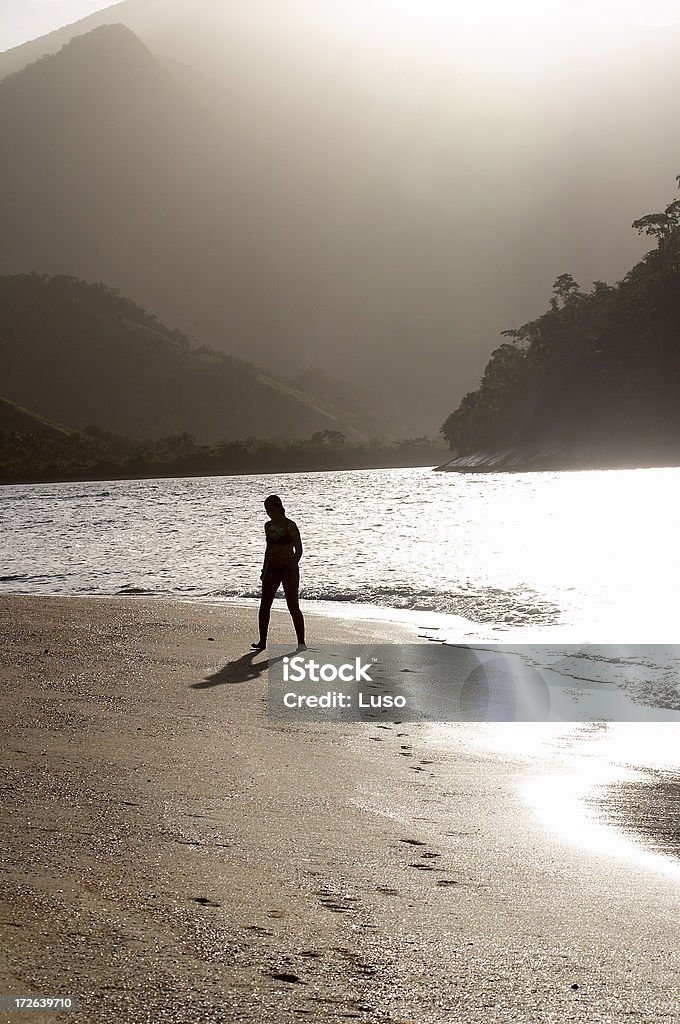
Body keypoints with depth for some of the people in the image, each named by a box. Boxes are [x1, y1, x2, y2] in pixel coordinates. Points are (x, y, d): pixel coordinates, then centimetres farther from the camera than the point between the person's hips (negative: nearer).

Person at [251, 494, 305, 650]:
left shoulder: (290, 526, -10)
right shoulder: (268, 526, 9)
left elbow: (298, 550, -11)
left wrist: (292, 569, -19)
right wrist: (264, 570, 17)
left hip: (288, 568, -6)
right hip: (272, 568, 7)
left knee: (293, 607, -5)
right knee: (264, 605, 3)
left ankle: (301, 643, 0)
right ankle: (262, 641, 9)